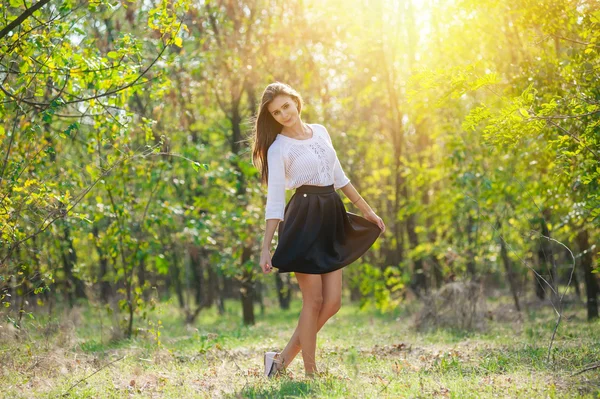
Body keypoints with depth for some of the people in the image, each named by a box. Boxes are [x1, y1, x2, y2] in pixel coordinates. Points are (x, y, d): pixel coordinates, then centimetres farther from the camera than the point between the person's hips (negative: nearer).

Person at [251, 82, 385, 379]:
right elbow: (274, 200, -9)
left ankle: (283, 360, 10)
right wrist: (266, 247, -16)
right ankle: (310, 371, 7)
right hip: (303, 220, -6)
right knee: (314, 300, -5)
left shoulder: (320, 131, 13)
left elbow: (339, 176, 21)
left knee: (332, 302, 1)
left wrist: (367, 211, 22)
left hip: (331, 221, 6)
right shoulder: (278, 148, -5)